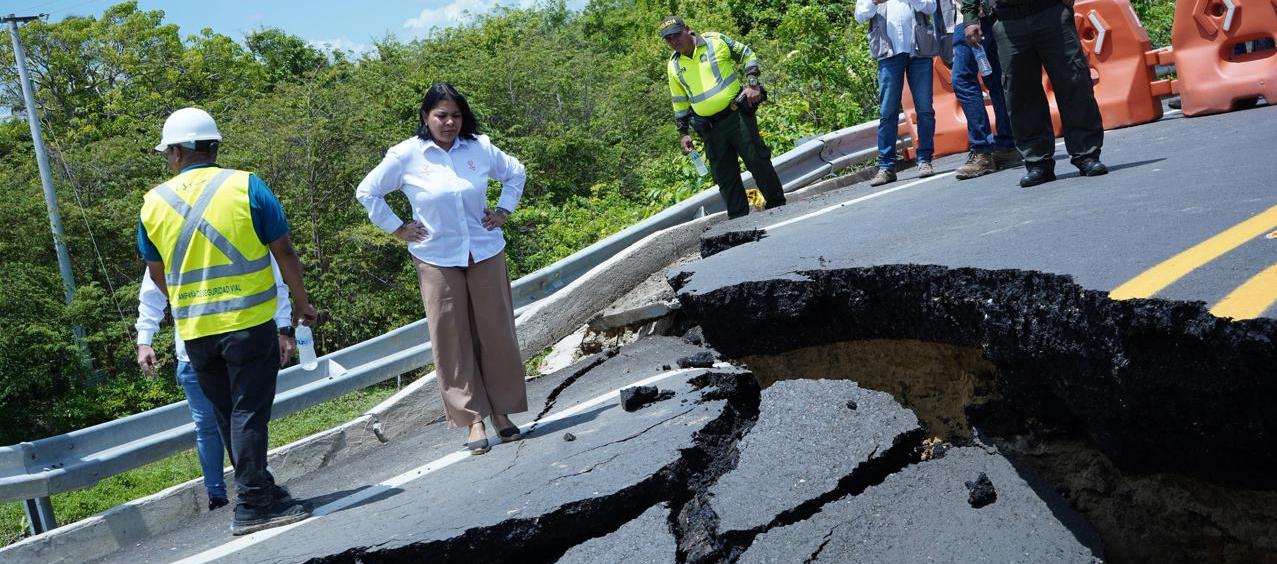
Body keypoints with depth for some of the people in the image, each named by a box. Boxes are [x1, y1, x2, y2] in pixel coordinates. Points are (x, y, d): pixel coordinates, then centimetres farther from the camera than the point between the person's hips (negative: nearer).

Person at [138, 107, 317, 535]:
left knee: (227, 414, 15)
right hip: (248, 322, -4)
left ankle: (261, 492, 24)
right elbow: (284, 251, -3)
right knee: (249, 411, -1)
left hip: (194, 330, 4)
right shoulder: (245, 186, -5)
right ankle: (252, 506, -2)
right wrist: (301, 302, 10)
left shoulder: (153, 203, 5)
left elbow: (157, 273, 16)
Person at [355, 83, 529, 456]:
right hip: (437, 260, -2)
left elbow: (515, 172, 19)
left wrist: (504, 210, 8)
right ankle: (474, 420, 6)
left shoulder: (479, 148, 1)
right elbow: (366, 192, 6)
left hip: (485, 255, 2)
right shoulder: (406, 156, -5)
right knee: (453, 341, -1)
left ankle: (501, 411, 18)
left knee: (496, 334, 5)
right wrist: (396, 228, 2)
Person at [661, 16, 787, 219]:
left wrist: (752, 84, -7)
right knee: (725, 176, 7)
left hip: (738, 115, -4)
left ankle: (777, 205, 9)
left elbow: (747, 56, 5)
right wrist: (683, 132, 13)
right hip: (710, 128, 4)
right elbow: (679, 102, 17)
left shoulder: (716, 41, -3)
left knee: (758, 160, -3)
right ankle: (738, 218, 15)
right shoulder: (673, 66, 8)